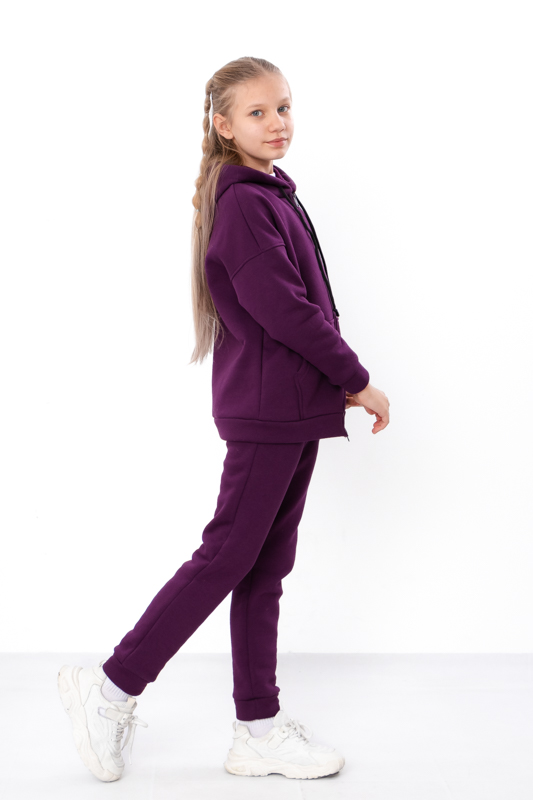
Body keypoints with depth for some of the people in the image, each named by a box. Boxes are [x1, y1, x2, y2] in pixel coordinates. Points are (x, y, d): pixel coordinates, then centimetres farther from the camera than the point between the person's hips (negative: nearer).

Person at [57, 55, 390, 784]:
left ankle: (261, 729, 20)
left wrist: (335, 383, 11)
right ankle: (111, 687, 10)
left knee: (266, 567, 11)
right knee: (227, 557, -4)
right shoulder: (242, 202, -13)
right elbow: (283, 309, -20)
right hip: (265, 409, -9)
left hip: (293, 408, 10)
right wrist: (357, 380, -12)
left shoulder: (274, 197, 17)